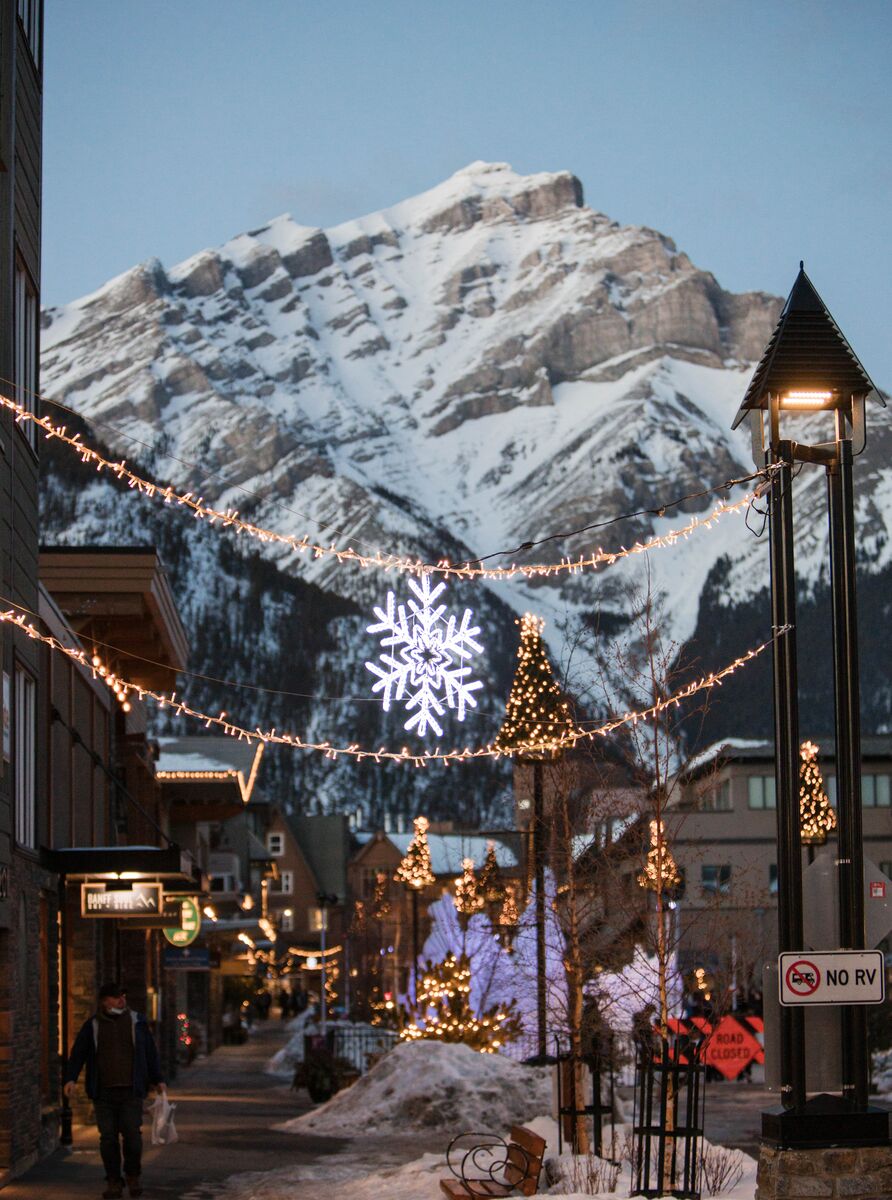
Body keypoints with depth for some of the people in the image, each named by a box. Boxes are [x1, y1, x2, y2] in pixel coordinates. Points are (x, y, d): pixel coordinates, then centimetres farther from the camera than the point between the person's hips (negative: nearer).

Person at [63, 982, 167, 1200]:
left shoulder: (136, 1021, 8)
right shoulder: (92, 1026, 7)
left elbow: (150, 1052, 13)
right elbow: (78, 1053, 4)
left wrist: (157, 1080, 12)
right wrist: (71, 1078, -10)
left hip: (131, 1091, 0)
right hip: (103, 1092, 0)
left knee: (132, 1133, -9)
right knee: (108, 1137, -1)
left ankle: (133, 1176, 10)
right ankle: (113, 1182, 8)